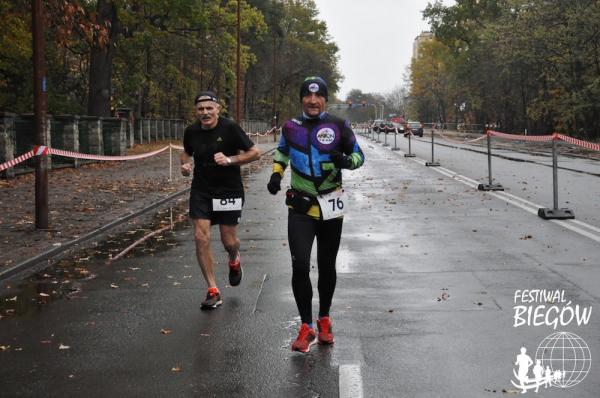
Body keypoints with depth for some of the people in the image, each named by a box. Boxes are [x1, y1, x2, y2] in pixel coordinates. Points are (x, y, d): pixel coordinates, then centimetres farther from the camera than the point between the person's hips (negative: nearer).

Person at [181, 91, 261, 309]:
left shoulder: (230, 128, -13)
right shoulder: (191, 131, -1)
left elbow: (255, 152, -9)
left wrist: (230, 160, -22)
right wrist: (185, 164, -3)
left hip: (229, 191, -3)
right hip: (201, 191, 3)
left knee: (229, 241, 3)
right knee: (201, 237, -9)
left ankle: (234, 261, 43)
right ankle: (213, 291, 1)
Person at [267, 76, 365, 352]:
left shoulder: (338, 126, -4)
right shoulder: (291, 127, 3)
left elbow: (358, 154, 4)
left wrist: (346, 160, -18)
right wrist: (276, 173, 6)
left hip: (330, 207, 0)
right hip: (300, 207, 0)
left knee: (326, 267, 12)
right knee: (300, 266, -11)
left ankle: (324, 320, 32)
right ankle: (306, 327, 1)